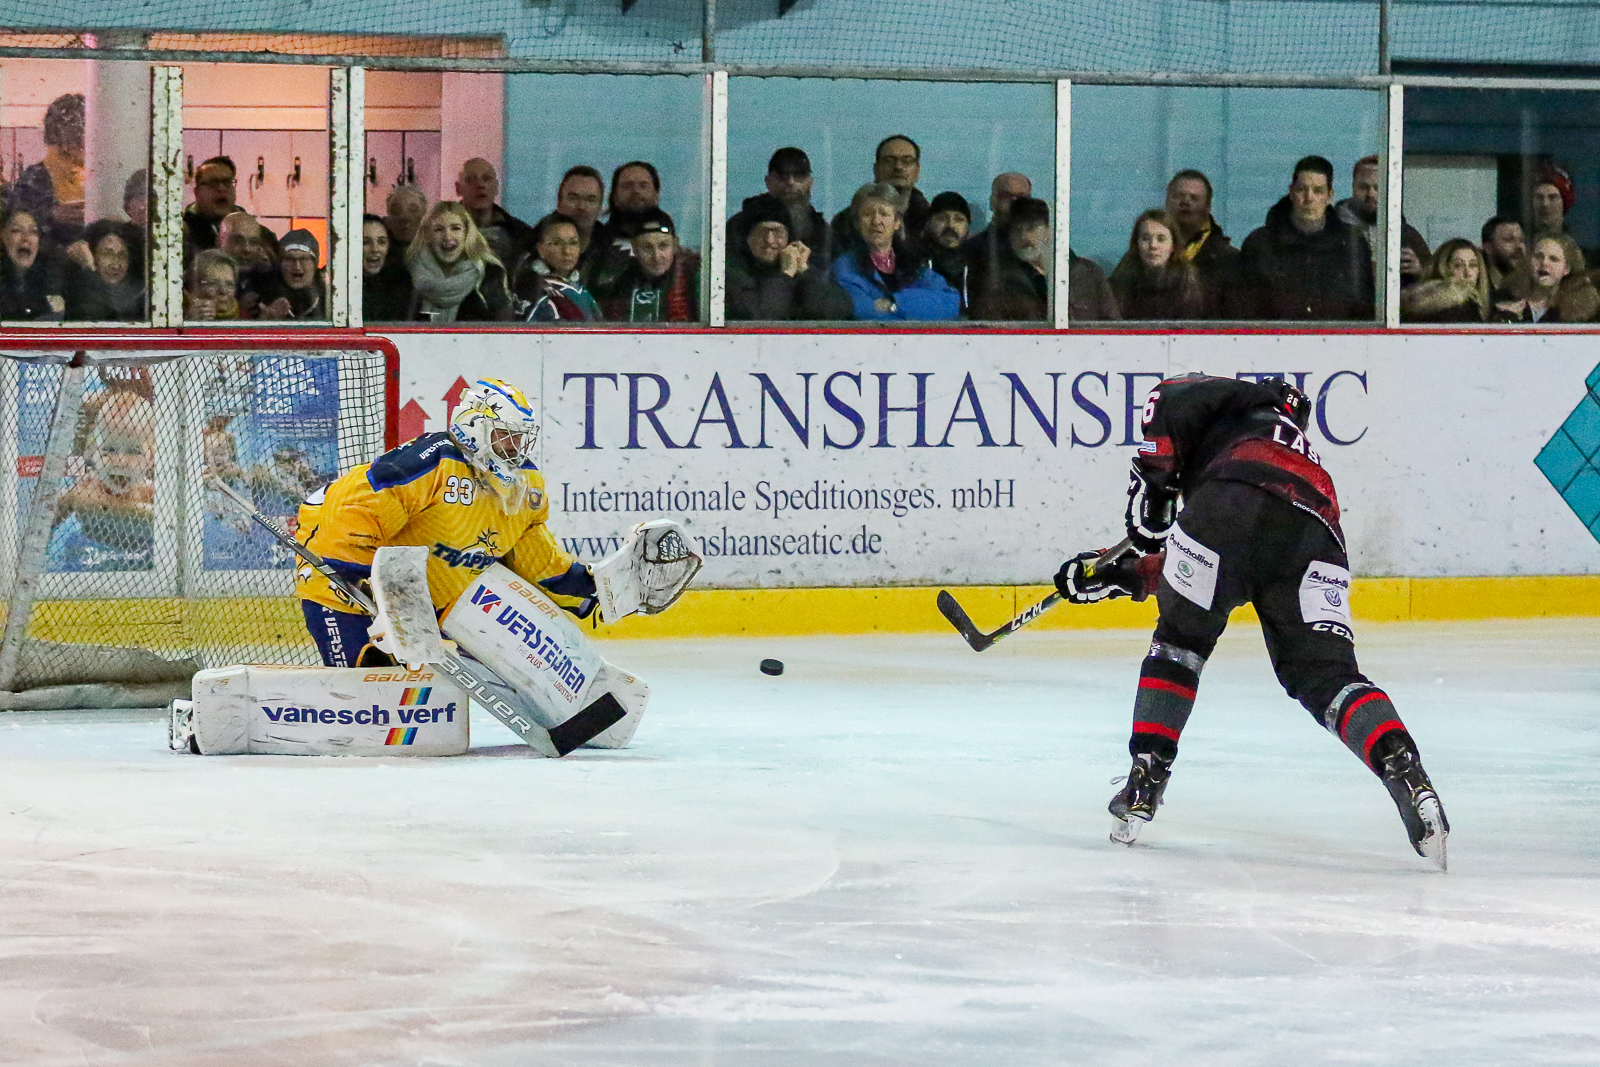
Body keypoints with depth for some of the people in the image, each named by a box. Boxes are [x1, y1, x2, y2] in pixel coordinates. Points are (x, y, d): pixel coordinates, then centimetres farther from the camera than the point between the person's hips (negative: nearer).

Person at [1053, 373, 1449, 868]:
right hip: (1314, 541, 4)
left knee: (1180, 638, 18)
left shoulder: (1245, 404, 33)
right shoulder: (1303, 455, 46)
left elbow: (1170, 401, 7)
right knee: (1326, 675, 1)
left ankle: (1145, 781, 17)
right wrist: (1119, 575, 43)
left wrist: (1151, 485, 9)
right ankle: (1405, 771, -23)